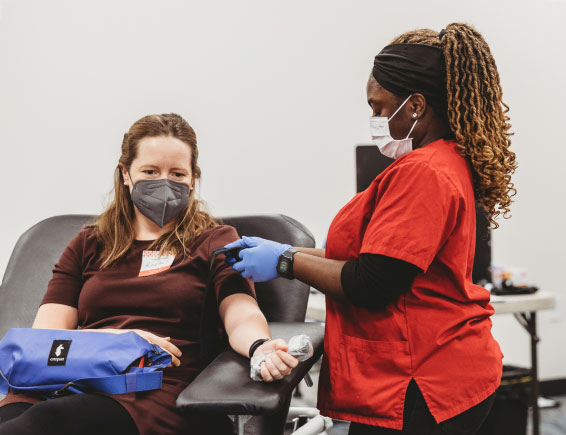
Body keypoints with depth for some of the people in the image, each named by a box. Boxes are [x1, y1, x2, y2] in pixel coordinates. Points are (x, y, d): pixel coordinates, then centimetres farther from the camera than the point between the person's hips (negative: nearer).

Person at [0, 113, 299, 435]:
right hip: (66, 384, 3)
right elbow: (46, 333, 12)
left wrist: (260, 347, -25)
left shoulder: (215, 241, 17)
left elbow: (243, 316, -1)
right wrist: (118, 339, -6)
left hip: (156, 390, -2)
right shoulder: (88, 245, 23)